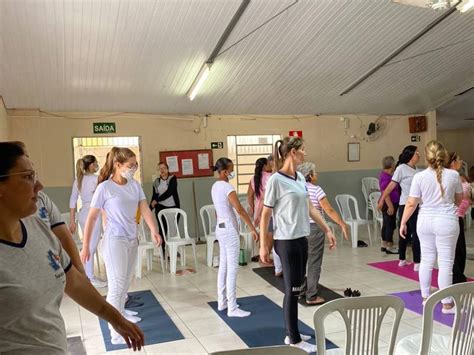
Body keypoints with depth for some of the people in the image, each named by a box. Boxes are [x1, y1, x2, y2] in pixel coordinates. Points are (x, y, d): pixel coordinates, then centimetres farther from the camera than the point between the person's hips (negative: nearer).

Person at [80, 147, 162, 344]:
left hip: (132, 239, 6)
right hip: (115, 240, -6)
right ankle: (115, 331, -1)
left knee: (127, 281, 20)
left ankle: (121, 313, 41)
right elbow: (92, 218, -10)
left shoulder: (135, 185, 2)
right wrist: (85, 247, -10)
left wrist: (154, 230, -22)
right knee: (117, 284, -7)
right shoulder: (104, 188, -13)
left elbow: (144, 209, -5)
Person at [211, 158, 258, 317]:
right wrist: (252, 228, -22)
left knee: (223, 266, 14)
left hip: (220, 228, 9)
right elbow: (240, 209, -24)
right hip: (229, 229, -9)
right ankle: (232, 308, 0)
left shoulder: (215, 186, 10)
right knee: (232, 268, -5)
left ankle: (222, 302, 23)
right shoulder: (227, 186, -18)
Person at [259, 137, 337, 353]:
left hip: (302, 240, 8)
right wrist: (263, 245, -11)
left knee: (295, 288, 14)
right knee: (292, 290, 1)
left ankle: (292, 334, 27)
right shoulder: (276, 180, -14)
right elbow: (265, 215, -10)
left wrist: (327, 230, 15)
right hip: (286, 242, -7)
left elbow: (310, 208, 16)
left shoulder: (300, 178, 8)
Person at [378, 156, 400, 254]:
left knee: (386, 224, 15)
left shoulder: (384, 174, 11)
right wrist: (390, 206, -25)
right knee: (390, 225, -4)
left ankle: (384, 245, 23)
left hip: (387, 204, 10)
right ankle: (389, 247, 2)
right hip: (389, 204, -10)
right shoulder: (386, 177, -20)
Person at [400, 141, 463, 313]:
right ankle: (447, 304, 11)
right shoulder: (453, 175, -7)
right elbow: (459, 200, 8)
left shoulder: (419, 177, -8)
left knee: (426, 260, 14)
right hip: (446, 222, -2)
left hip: (425, 221, 2)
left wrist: (403, 223, 5)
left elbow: (411, 203, -6)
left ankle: (425, 298, 26)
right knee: (445, 263, 4)